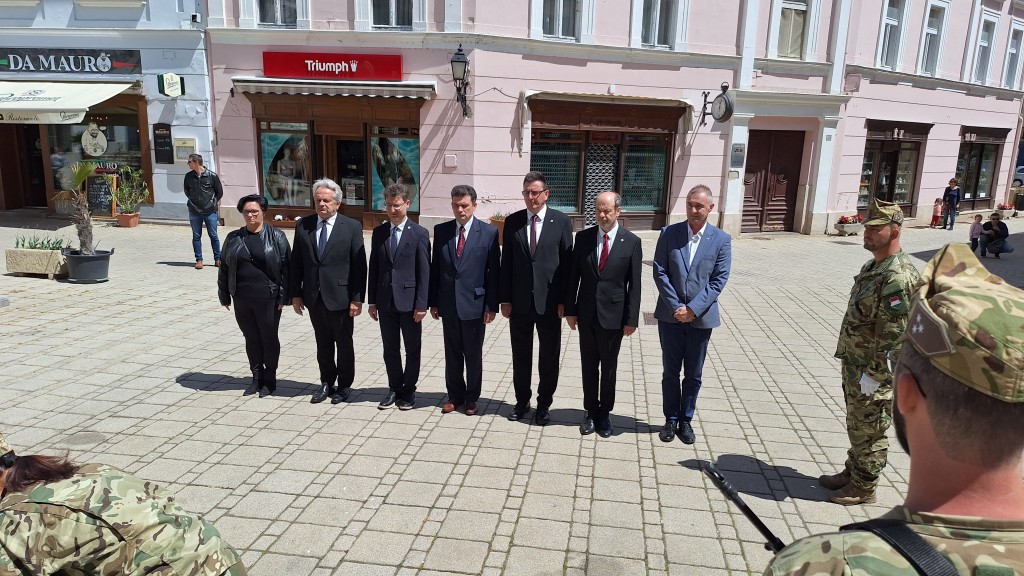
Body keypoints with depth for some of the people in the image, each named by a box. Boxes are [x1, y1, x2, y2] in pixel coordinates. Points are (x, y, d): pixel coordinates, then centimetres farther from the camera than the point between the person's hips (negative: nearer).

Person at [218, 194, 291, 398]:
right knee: (251, 339, 12)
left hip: (268, 298, -4)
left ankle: (270, 379, 20)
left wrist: (283, 296, -10)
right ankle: (257, 378, 25)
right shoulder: (233, 238, 8)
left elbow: (286, 267, -6)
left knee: (269, 338, 7)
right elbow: (224, 268, 12)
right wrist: (224, 295, 9)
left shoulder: (276, 236, -3)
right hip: (242, 299, 4)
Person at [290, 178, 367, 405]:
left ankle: (344, 386, 26)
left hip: (340, 297, -3)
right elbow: (296, 262, 6)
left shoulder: (352, 227, -7)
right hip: (313, 297, 3)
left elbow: (359, 266, -9)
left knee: (344, 344, 10)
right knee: (323, 343, 15)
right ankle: (327, 383, 31)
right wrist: (295, 293, 3)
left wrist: (357, 298, -12)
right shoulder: (303, 225, 3)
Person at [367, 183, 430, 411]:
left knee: (412, 350, 8)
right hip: (385, 301, 4)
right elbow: (374, 268, 9)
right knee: (390, 350, 13)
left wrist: (421, 304, -12)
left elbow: (424, 271, -7)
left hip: (409, 301, -3)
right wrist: (372, 300, 5)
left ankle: (408, 390, 23)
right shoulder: (379, 233, 7)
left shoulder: (419, 233, -5)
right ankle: (394, 389, 27)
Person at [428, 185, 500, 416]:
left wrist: (492, 305, -8)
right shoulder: (441, 230, 4)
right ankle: (455, 395, 27)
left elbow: (493, 272, -5)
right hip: (448, 304, 3)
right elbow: (435, 268, 7)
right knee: (452, 354, 13)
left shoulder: (489, 232, -5)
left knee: (473, 355, 9)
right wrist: (433, 301, 4)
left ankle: (472, 398, 24)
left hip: (475, 304, -3)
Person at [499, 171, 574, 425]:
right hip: (519, 301, 2)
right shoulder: (512, 221, 3)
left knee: (549, 357, 9)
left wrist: (564, 300, -8)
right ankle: (522, 401, 30)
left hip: (549, 301, -2)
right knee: (520, 355, 13)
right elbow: (506, 263, 3)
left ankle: (544, 404, 25)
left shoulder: (561, 221, -3)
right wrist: (505, 298, -1)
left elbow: (568, 263, -4)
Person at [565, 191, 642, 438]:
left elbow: (634, 284, -5)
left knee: (609, 367, 11)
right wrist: (570, 309, 1)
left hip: (614, 315, -2)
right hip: (586, 313, 2)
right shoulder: (583, 237, -1)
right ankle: (590, 411, 28)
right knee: (589, 365, 12)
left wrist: (632, 319, -7)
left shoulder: (632, 242, -7)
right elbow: (573, 276, 3)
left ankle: (605, 413, 27)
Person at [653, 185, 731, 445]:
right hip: (671, 315, 0)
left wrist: (693, 308, -15)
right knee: (670, 372, 11)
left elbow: (719, 279, -6)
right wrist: (676, 307, -12)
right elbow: (660, 272, -4)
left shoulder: (722, 239, -3)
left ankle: (686, 420, 26)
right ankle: (671, 419, 25)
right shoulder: (669, 233, -2)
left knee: (693, 375, 11)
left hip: (701, 317, 0)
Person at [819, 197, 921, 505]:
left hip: (874, 373, -9)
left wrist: (872, 374, -21)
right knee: (856, 425, 22)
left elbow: (893, 335, -26)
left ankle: (863, 488, 22)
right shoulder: (873, 266, 9)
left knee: (868, 431, 6)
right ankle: (852, 473, 38)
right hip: (855, 365, 9)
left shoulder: (898, 277, -24)